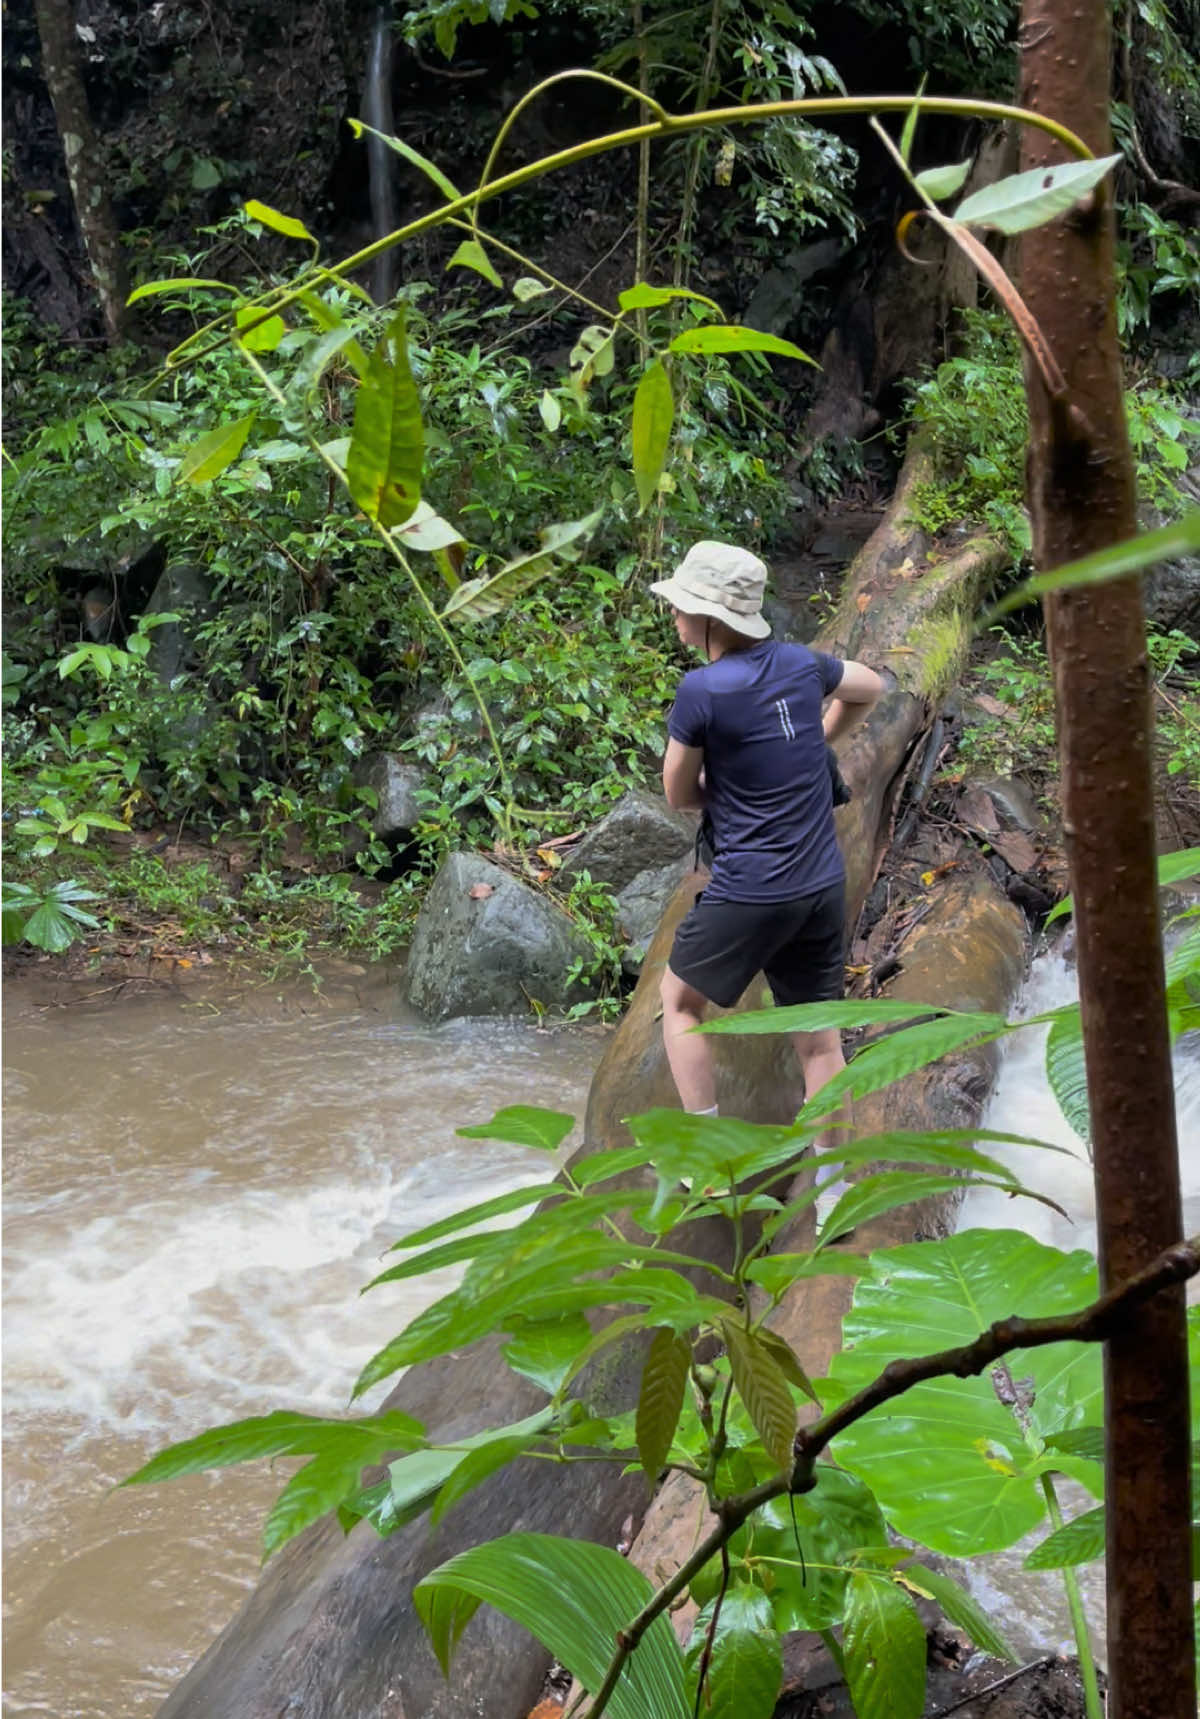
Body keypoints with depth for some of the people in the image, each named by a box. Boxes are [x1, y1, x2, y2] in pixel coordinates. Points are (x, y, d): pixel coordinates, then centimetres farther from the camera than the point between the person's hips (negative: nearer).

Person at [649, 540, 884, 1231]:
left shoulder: (703, 690, -16)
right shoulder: (801, 663, 2)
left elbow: (679, 794, -4)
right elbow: (870, 687, 23)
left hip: (749, 893, -6)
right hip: (824, 885, 6)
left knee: (681, 1001, 17)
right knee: (820, 1036, 12)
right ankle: (835, 1190, 18)